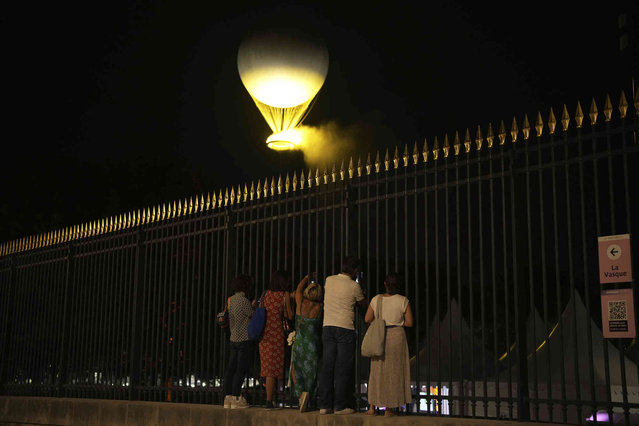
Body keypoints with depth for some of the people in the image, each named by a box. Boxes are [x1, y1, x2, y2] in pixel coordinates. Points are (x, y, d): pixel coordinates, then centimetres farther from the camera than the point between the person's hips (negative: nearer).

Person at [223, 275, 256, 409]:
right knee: (241, 370, -5)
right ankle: (236, 399, -4)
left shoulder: (231, 300, 11)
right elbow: (253, 316, -8)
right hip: (245, 340, -8)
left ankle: (227, 398, 10)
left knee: (231, 369, 8)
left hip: (234, 339, 8)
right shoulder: (244, 301, -14)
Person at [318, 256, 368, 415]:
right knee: (342, 369, 0)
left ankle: (324, 405, 8)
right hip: (345, 329, -5)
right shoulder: (354, 286, -6)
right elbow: (364, 305, 10)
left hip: (327, 327, 5)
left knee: (327, 366, 6)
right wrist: (362, 295, 33)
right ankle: (340, 406, 2)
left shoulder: (329, 280, 7)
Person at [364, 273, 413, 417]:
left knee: (377, 371, 13)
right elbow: (409, 322, -5)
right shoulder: (403, 300, -7)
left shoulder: (376, 299, -1)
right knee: (393, 372, 5)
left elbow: (367, 319, 3)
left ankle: (372, 407, 14)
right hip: (397, 337, -2)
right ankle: (389, 409, 6)